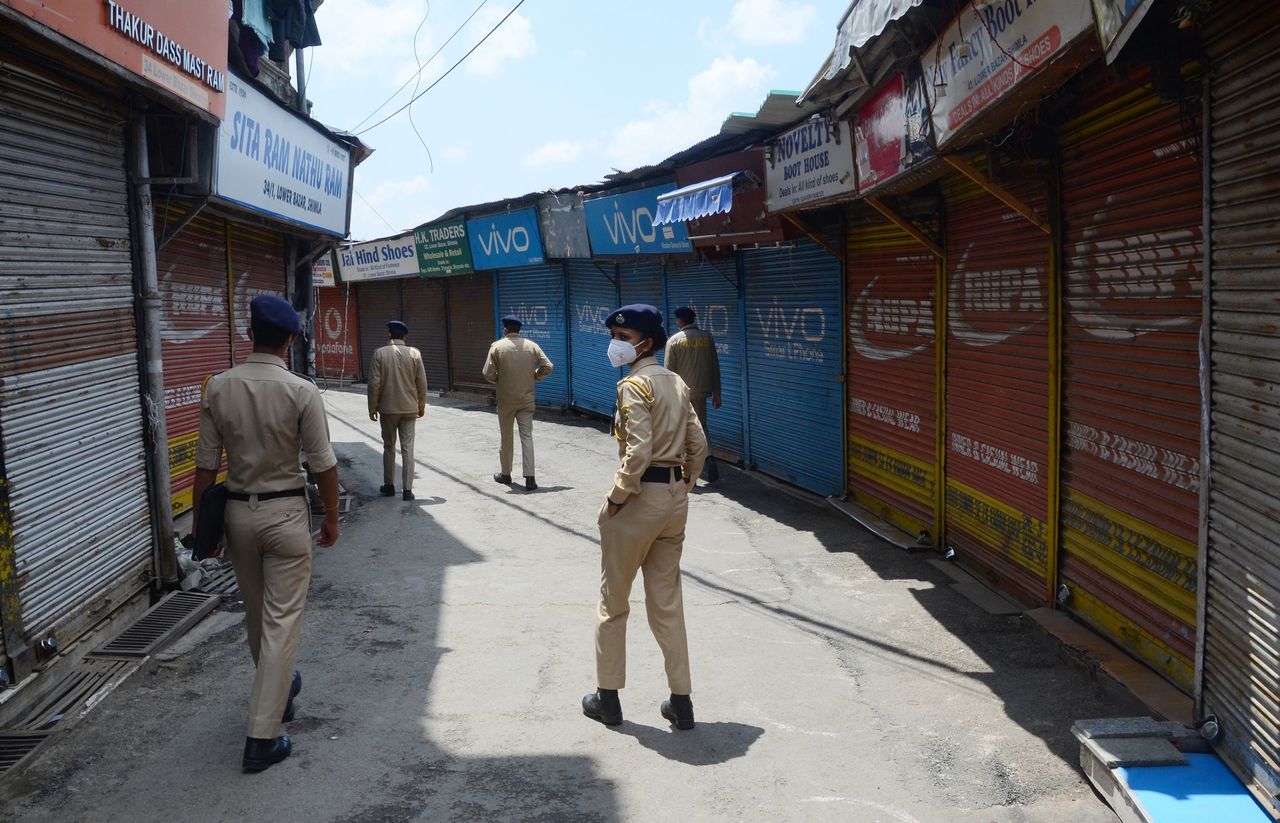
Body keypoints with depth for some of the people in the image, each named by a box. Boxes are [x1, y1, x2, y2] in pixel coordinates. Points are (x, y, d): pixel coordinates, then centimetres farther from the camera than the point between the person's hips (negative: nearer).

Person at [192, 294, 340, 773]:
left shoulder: (218, 388, -5)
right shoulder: (301, 392, -15)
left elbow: (206, 464, -1)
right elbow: (323, 465, -11)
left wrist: (202, 522, 10)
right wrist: (331, 518, 3)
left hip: (238, 512, 4)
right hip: (286, 514, -4)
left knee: (256, 615, 21)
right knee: (281, 621, 2)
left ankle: (278, 689, 44)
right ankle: (262, 737, 3)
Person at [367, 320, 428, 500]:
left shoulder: (380, 353, -8)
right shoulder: (415, 353, -3)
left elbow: (374, 382, -8)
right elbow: (422, 382, 0)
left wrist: (372, 407, 1)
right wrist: (421, 405, 12)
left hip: (387, 408, -1)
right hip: (409, 408, 1)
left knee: (389, 447, 13)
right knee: (407, 448, 3)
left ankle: (389, 486, 20)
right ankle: (407, 489, 0)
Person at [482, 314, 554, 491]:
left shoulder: (497, 346, -7)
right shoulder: (532, 346, 0)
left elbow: (488, 374, -11)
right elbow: (548, 367, -4)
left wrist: (498, 380, 9)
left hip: (506, 400, -1)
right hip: (526, 399, 1)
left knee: (506, 437, 13)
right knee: (527, 437, 1)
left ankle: (505, 474, 25)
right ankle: (530, 478, -7)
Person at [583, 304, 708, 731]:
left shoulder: (634, 385, -14)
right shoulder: (677, 383, 10)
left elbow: (638, 452, -23)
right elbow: (698, 446, 10)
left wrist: (615, 499, -13)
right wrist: (682, 487, 16)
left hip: (641, 497, -7)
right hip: (676, 498, 7)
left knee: (613, 601, 9)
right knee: (667, 603, 14)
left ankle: (607, 698, 20)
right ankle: (681, 701, 17)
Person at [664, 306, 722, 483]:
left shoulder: (674, 340, -8)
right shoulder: (707, 337, 2)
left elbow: (669, 371, -7)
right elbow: (715, 367, 4)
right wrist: (716, 393, 12)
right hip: (701, 391, 3)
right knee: (701, 427, 14)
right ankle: (708, 458, -10)